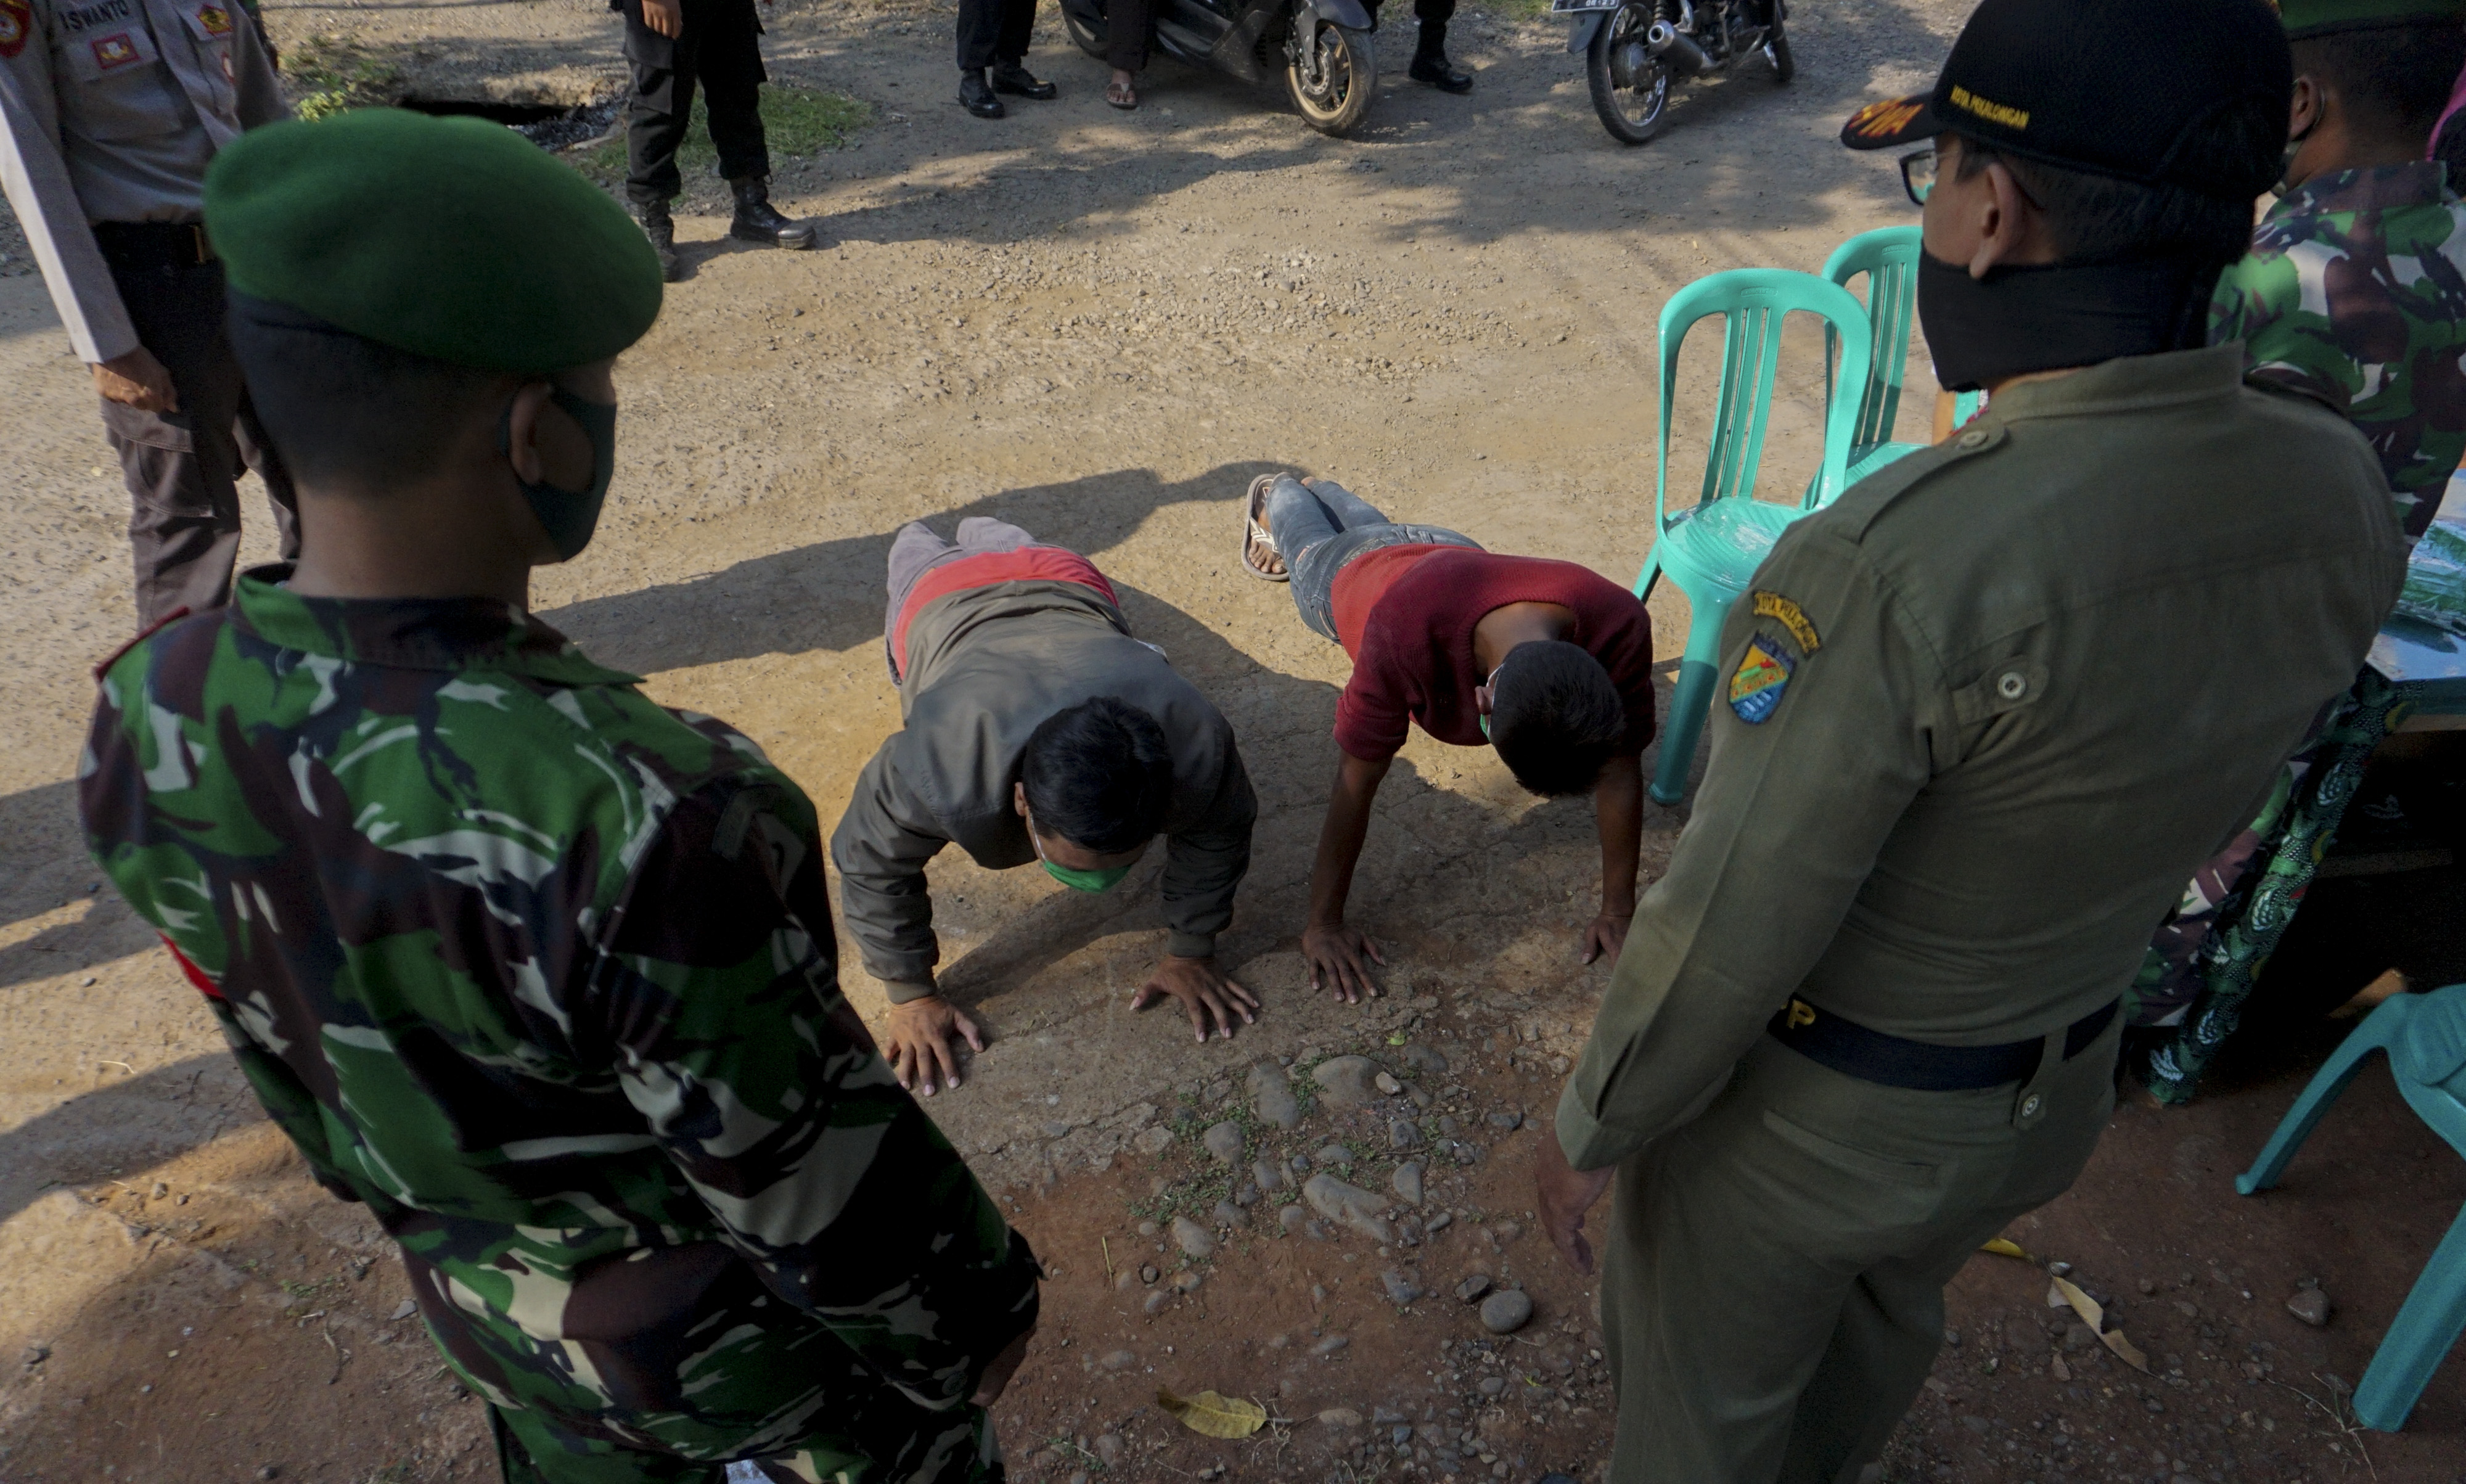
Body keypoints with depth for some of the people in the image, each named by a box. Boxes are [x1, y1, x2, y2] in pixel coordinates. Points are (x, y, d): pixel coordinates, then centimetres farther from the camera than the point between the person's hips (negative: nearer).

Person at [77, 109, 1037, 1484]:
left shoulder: (149, 721, -19)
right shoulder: (651, 818, -42)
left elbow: (299, 1061, -2)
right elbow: (818, 1187, -26)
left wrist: (445, 1209, 14)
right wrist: (972, 1320, -8)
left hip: (491, 1307, 6)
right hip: (754, 1349, -5)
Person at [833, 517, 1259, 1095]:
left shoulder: (1197, 745, -47)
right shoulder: (938, 770, -52)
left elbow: (1217, 836, -24)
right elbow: (874, 869, -33)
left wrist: (1189, 953, -20)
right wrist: (912, 996, -26)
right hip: (944, 605, -1)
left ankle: (979, 530, 71)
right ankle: (915, 542, 71)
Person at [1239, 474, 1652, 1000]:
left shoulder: (1617, 626, -47)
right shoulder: (1407, 629, -55)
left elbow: (1620, 768, -34)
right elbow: (1359, 776, -45)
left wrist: (1617, 911, -28)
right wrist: (1324, 923, -37)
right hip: (1351, 573, -3)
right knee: (1312, 545, 36)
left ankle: (1321, 490, 72)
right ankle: (1273, 496, 69)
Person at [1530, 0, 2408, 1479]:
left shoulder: (1899, 561, -37)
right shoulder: (2342, 496, -14)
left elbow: (1727, 929, -27)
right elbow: (2179, 778, 2)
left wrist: (1591, 1131, -12)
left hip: (1805, 1110, -6)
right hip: (2061, 1082, 7)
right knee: (1885, 1324, 35)